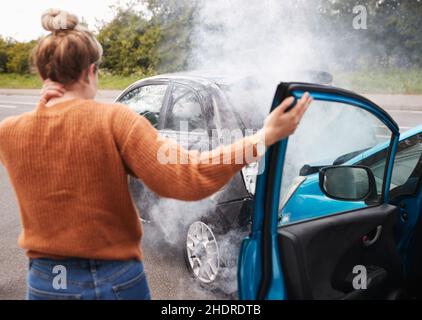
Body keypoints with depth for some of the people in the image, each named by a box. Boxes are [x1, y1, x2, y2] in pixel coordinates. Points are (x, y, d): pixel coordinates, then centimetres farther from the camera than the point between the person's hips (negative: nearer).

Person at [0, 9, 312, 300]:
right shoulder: (113, 119, -19)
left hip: (46, 283, 3)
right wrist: (265, 137, -22)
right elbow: (186, 179, -26)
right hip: (118, 279, -2)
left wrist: (43, 108, -3)